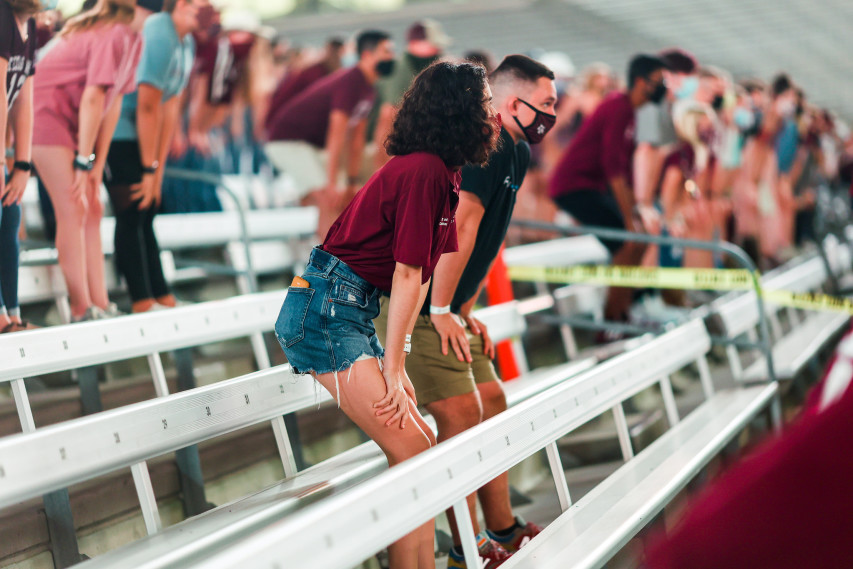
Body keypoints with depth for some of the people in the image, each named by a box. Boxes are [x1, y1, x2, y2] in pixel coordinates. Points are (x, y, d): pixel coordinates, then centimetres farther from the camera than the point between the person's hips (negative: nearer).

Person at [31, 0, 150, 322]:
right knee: (73, 210, -11)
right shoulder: (114, 35, -23)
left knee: (93, 209, 7)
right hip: (47, 112, -10)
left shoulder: (134, 40, 7)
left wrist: (98, 165, 6)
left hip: (71, 121, 10)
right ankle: (82, 311, -8)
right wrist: (85, 160, -19)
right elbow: (93, 97, -24)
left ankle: (100, 306, 8)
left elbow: (114, 101, 8)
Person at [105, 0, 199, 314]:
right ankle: (143, 304, -8)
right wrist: (150, 169, -16)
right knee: (132, 215, -10)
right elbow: (148, 107, -21)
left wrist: (158, 170, 5)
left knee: (145, 213, 10)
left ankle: (164, 299, 14)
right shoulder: (159, 36, -22)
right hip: (116, 131, -9)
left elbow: (171, 108, 7)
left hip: (135, 133, 9)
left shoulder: (187, 42, 7)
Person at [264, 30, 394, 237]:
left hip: (313, 144, 10)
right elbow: (336, 135, -28)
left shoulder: (367, 90, 6)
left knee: (343, 201, 8)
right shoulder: (350, 83, -24)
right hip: (287, 140, -10)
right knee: (329, 200, -20)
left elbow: (356, 139, 10)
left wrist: (352, 184, 9)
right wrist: (332, 184, -30)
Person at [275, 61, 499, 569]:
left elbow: (422, 273, 14)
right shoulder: (424, 171, -17)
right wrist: (393, 371, -12)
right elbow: (407, 276, -15)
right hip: (326, 309, -10)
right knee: (412, 451, -11)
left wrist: (398, 364, 13)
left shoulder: (442, 173, 14)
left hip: (352, 312, 10)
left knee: (422, 446, 8)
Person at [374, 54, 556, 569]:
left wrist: (467, 312, 18)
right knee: (461, 413, -11)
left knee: (491, 399, 13)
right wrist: (441, 310, -21)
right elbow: (459, 227, -24)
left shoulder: (516, 153, 16)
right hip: (411, 304, -10)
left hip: (444, 308, 10)